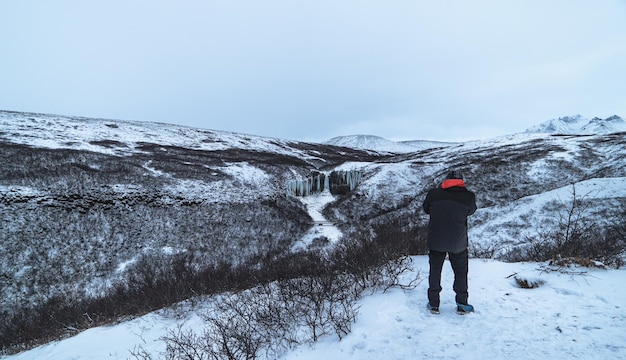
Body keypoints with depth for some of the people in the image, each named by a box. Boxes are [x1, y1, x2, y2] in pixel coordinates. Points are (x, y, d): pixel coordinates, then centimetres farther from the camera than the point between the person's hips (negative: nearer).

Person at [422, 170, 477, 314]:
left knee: (435, 271, 15)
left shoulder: (434, 193, -9)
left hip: (436, 241, 1)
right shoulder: (469, 196, -11)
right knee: (461, 271, 18)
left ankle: (434, 304, 22)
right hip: (458, 243, 0)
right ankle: (462, 304, 26)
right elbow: (471, 211, 8)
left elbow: (426, 209, 7)